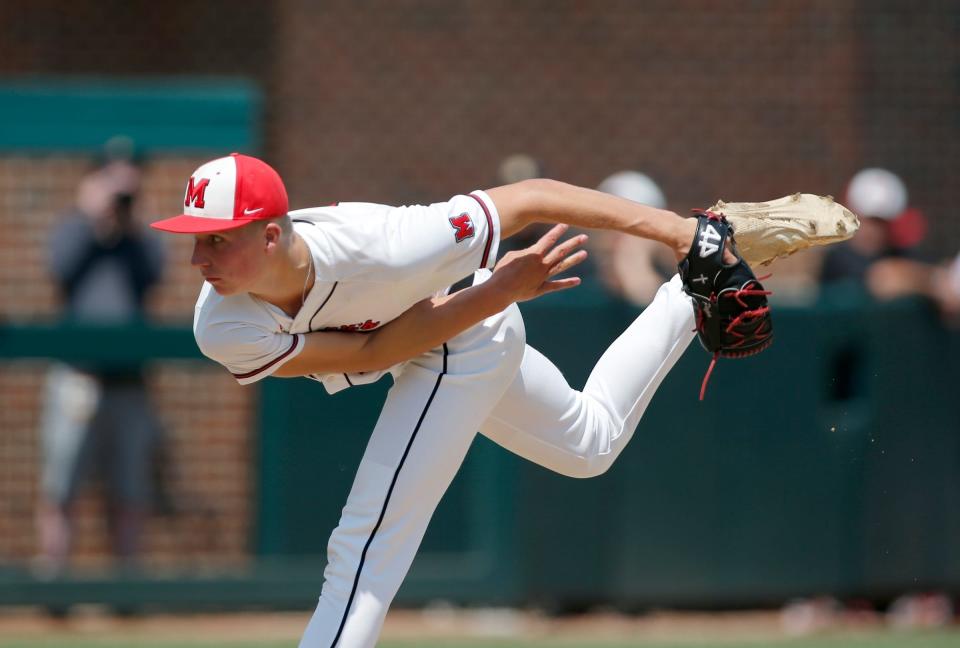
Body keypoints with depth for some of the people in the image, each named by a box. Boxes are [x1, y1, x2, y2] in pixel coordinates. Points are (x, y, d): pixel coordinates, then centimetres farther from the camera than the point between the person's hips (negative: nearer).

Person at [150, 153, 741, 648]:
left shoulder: (378, 248, -44)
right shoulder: (223, 330, -31)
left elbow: (530, 198, -34)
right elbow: (368, 351, -27)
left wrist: (669, 228, -30)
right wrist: (496, 292, -34)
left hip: (468, 341, -6)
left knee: (366, 547, -14)